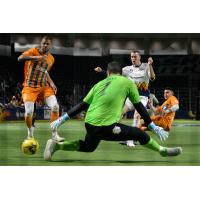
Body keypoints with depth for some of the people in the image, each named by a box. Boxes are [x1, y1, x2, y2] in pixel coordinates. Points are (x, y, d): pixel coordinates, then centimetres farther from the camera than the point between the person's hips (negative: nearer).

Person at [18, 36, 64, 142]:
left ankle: (54, 134, -6)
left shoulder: (51, 59, 9)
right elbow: (20, 58, -25)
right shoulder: (34, 51, -8)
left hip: (44, 87, 4)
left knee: (55, 106, -17)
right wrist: (36, 57, -37)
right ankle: (30, 131, 13)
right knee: (29, 111, -19)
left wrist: (50, 83, 9)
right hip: (30, 87, -4)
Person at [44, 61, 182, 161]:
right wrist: (154, 127, 17)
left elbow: (82, 105, 15)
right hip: (106, 127, -6)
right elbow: (139, 107, 10)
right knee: (139, 134, 8)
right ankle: (162, 151, 19)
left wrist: (61, 120, 20)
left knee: (88, 147, 32)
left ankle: (56, 145, 16)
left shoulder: (99, 84, 18)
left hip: (89, 124, 6)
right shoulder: (127, 82, 7)